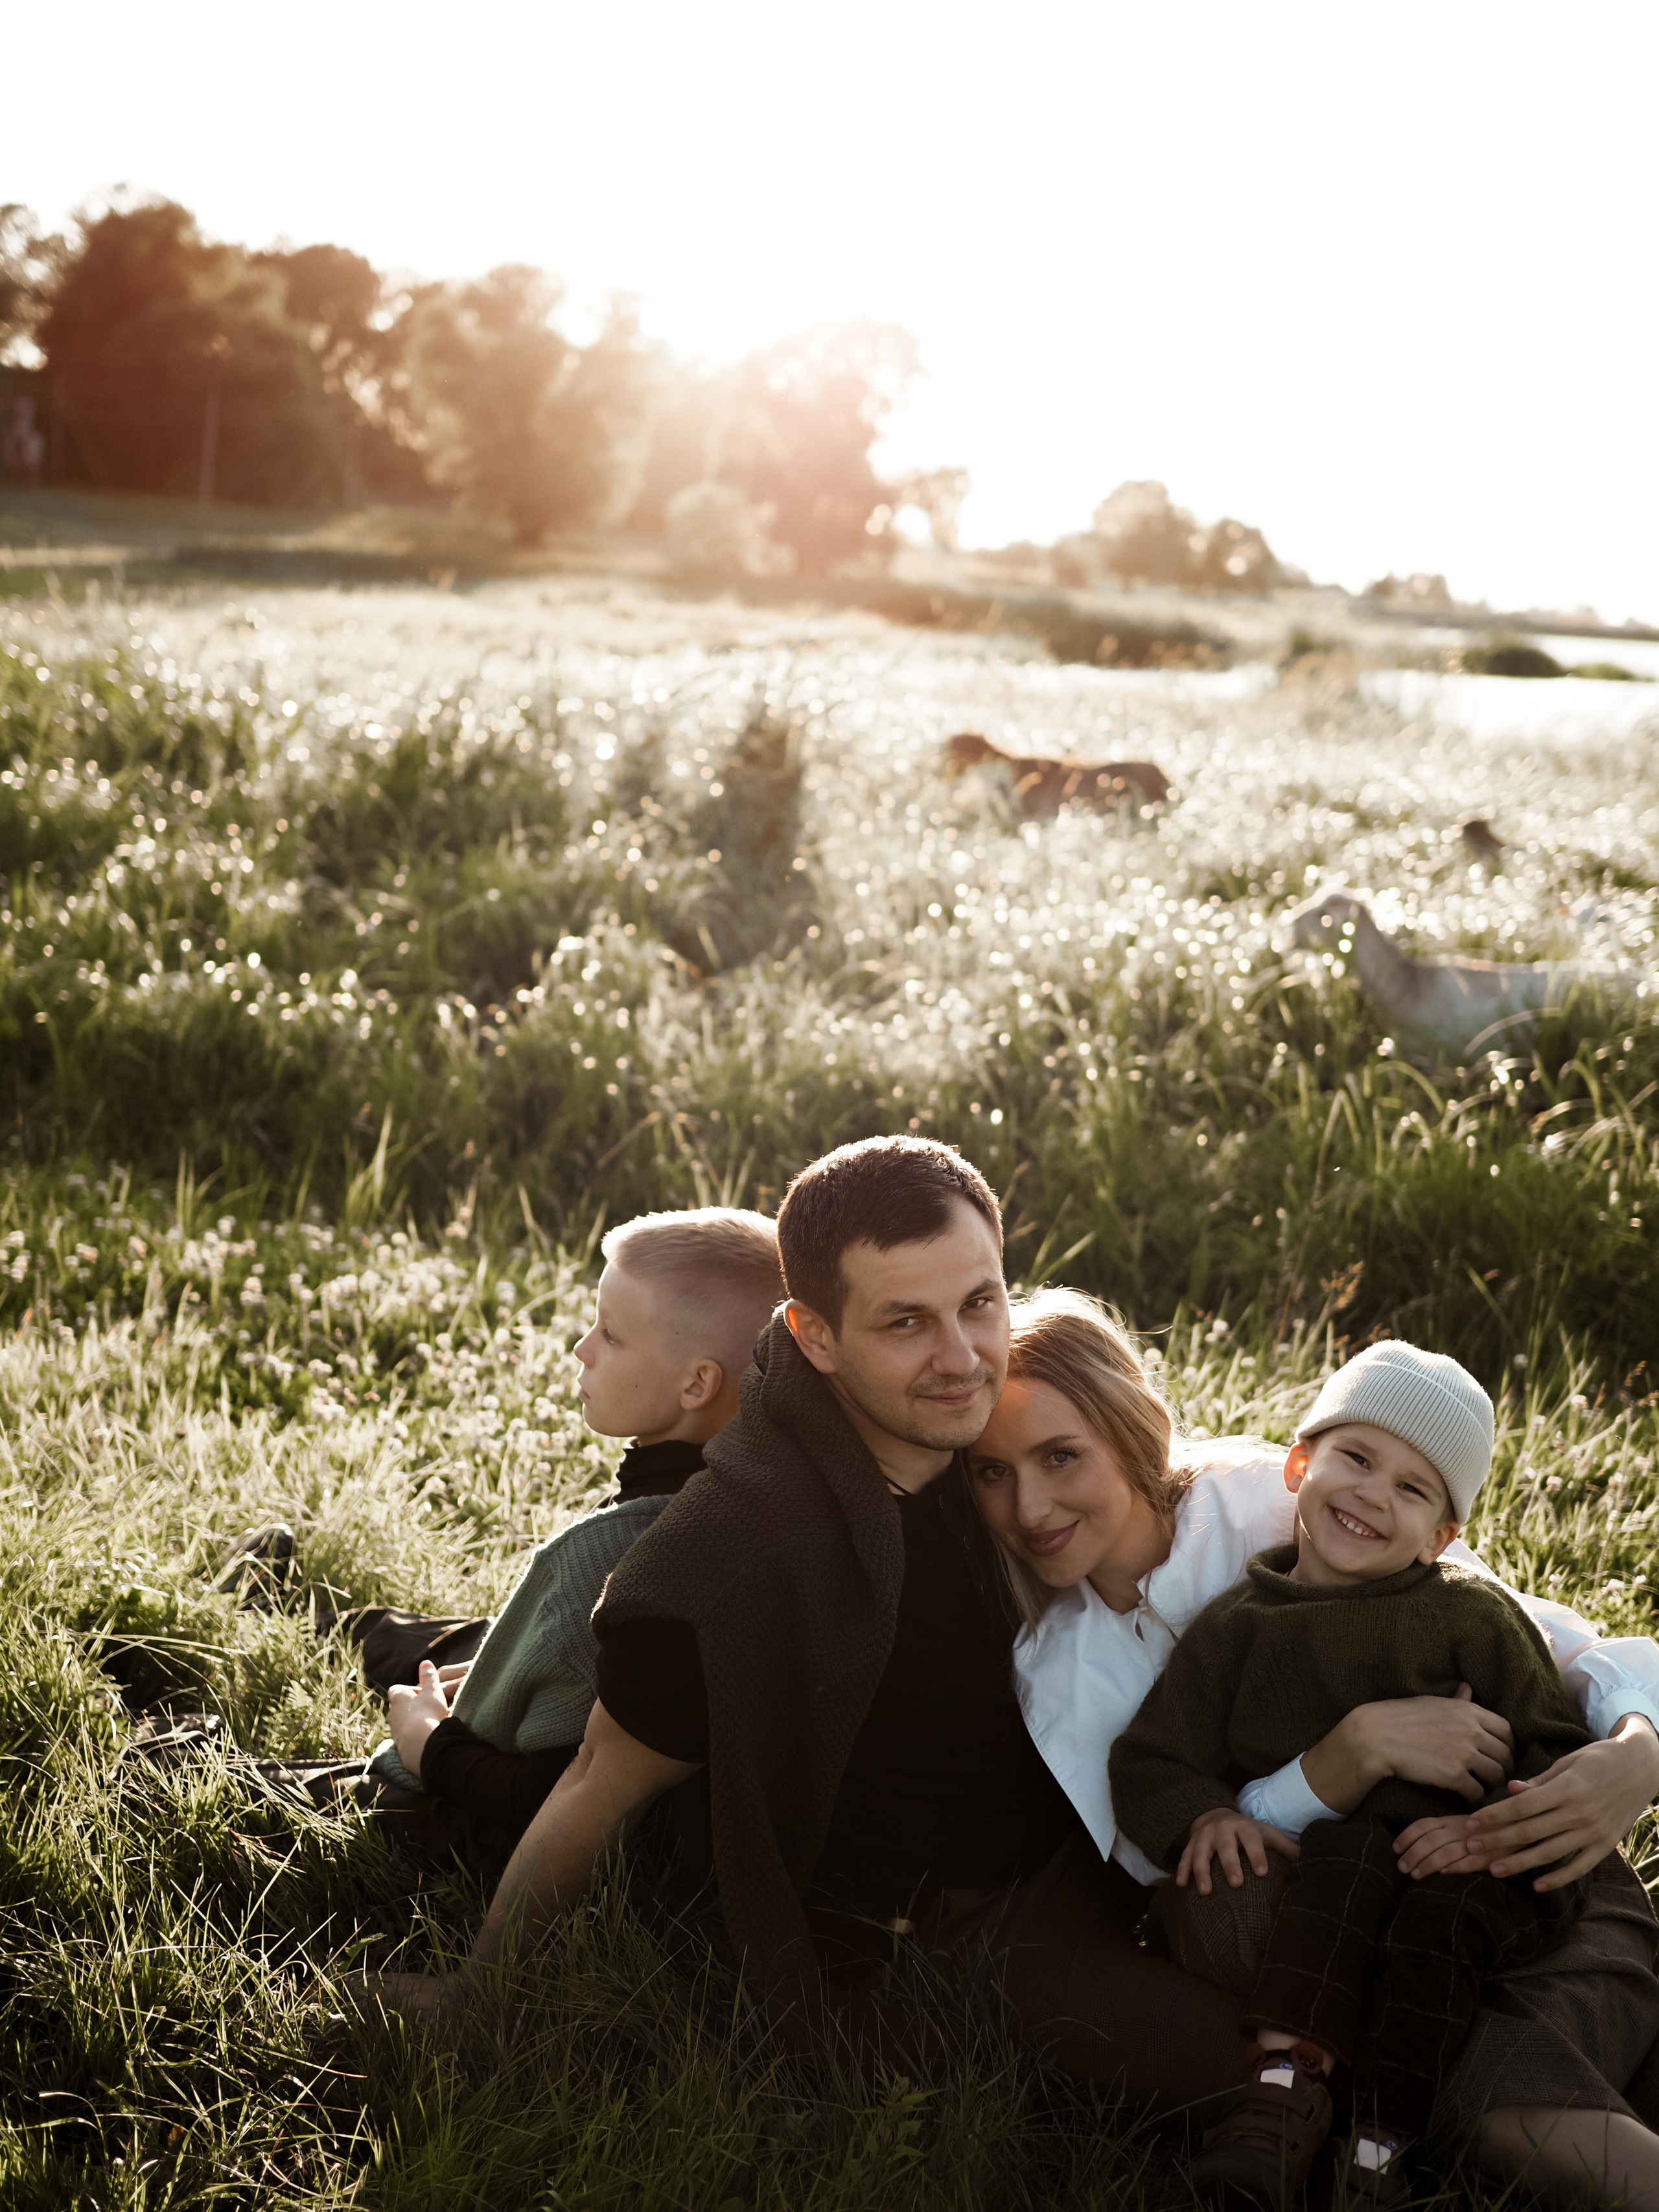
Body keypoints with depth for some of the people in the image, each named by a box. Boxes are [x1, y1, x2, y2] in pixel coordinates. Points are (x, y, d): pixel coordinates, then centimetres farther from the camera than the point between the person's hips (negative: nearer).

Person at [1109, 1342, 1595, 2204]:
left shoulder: (1470, 1617, 9)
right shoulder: (1235, 1626, 12)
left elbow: (1554, 1749, 4)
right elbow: (1153, 1759, 11)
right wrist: (1201, 1814, -11)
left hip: (1455, 1870, 0)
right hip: (1299, 1876, 1)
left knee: (1446, 1913, -34)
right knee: (1349, 1849, -33)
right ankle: (1293, 2079, -35)